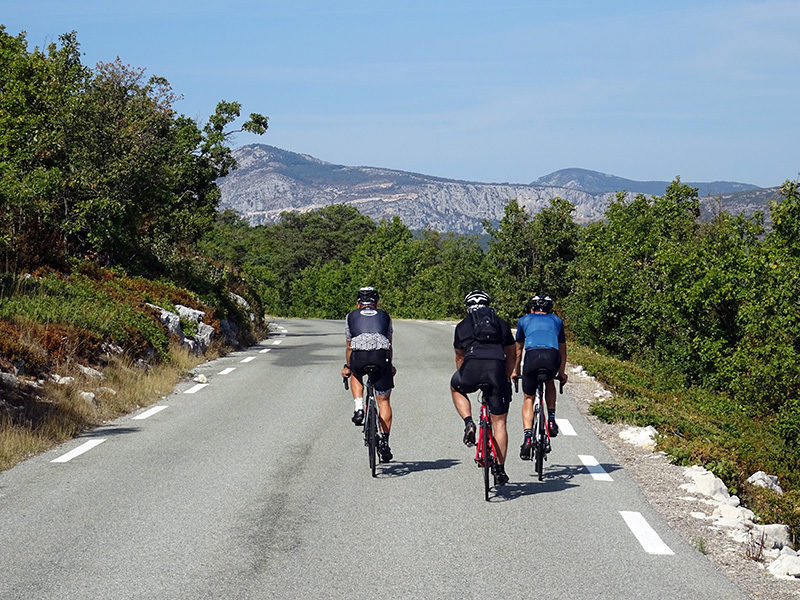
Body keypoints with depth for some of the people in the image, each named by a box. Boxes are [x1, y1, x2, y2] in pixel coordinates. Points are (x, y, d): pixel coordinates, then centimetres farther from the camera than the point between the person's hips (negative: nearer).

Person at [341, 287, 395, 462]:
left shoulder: (351, 316, 25)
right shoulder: (385, 316, 27)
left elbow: (349, 345, 33)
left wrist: (347, 367, 48)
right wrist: (389, 366, 50)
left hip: (359, 356, 0)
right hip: (381, 356, 1)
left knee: (356, 374, 35)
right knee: (383, 400, 12)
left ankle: (359, 408, 14)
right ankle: (385, 442, 8)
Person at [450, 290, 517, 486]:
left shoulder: (462, 326, 25)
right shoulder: (502, 324, 26)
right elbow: (511, 355, 31)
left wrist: (464, 376, 52)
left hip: (472, 367, -1)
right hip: (497, 368, 1)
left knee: (456, 388, 35)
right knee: (499, 423, 11)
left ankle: (468, 422, 12)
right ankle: (500, 470, 9)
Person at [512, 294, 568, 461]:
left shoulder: (525, 320, 31)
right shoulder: (556, 321, 33)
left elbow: (518, 350, 42)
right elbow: (563, 350, 43)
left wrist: (515, 371, 56)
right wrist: (562, 373, 56)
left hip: (532, 355, -1)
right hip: (552, 356, 1)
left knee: (528, 398, 15)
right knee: (549, 382, 35)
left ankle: (527, 438, -2)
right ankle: (551, 420, 23)